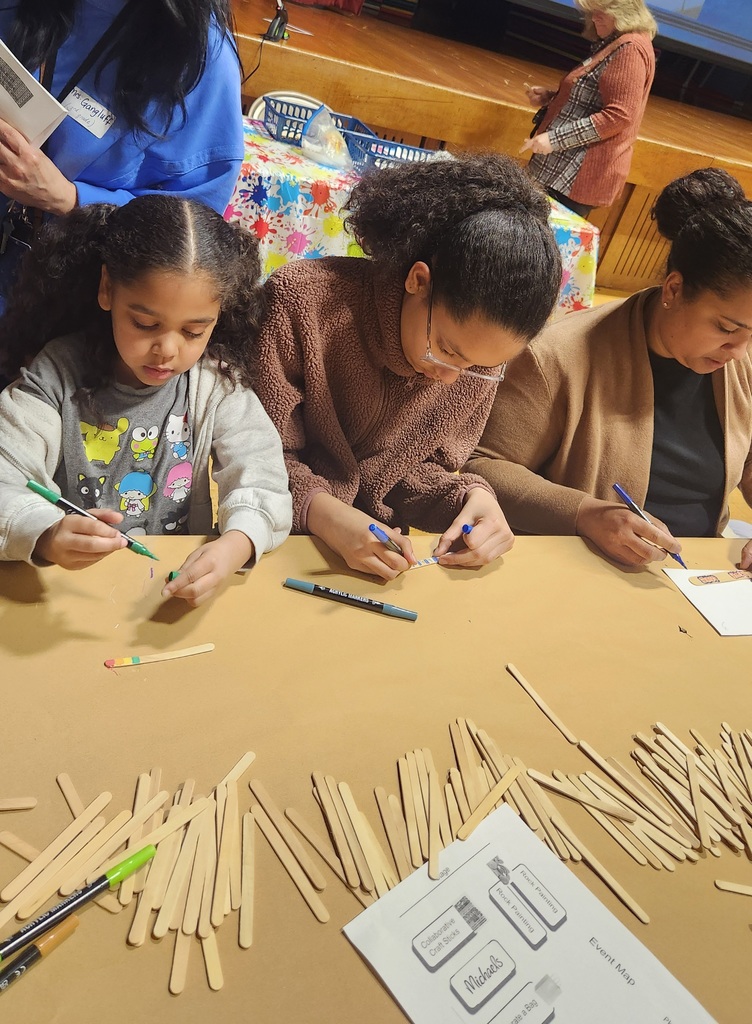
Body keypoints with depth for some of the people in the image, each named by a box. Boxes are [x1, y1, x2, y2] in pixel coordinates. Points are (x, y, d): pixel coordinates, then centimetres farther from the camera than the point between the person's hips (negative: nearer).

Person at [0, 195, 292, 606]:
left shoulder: (218, 383, -5)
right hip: (72, 585, 1)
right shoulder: (58, 372, -7)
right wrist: (45, 535, -34)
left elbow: (259, 482, -12)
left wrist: (235, 545, -33)